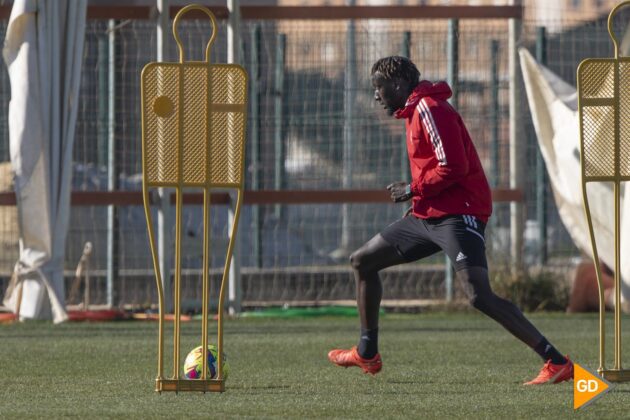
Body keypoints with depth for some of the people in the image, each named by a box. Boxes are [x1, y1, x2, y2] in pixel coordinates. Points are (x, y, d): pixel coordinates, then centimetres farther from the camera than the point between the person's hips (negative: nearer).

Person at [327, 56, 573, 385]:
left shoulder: (430, 109, -13)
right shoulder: (414, 112, 20)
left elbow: (453, 167, -22)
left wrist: (413, 189, -12)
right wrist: (417, 197, 13)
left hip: (457, 216, -11)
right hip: (427, 217, 11)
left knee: (479, 296, -23)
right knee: (362, 261, 17)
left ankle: (557, 363, -24)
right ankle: (367, 354, 26)